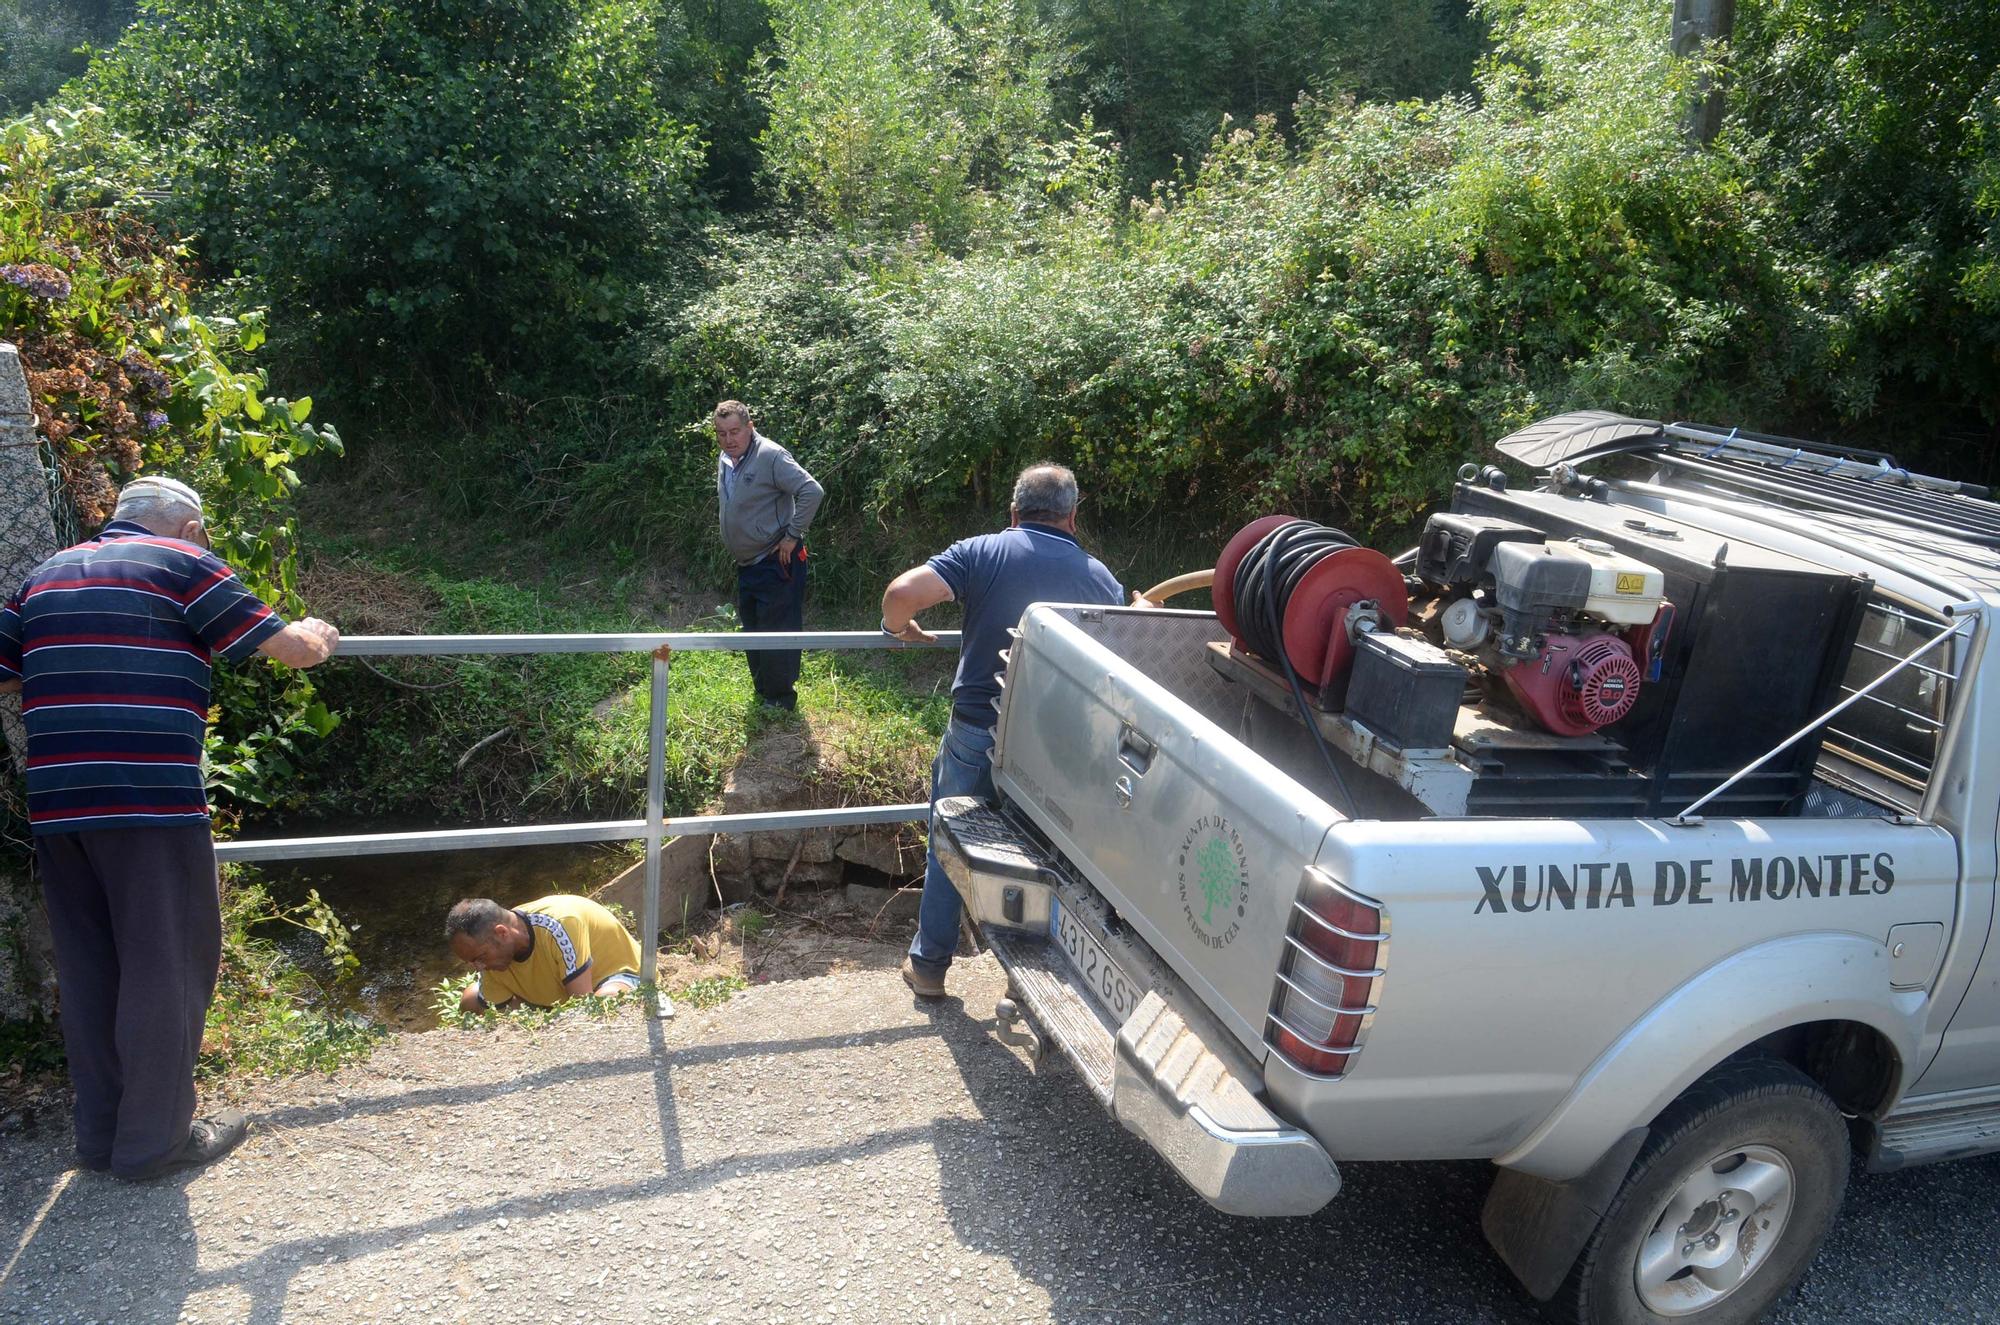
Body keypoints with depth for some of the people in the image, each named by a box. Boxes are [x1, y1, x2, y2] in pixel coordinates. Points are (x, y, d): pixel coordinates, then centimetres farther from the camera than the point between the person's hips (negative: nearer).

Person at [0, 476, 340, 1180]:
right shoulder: (185, 564, 1)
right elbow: (292, 649, 0)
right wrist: (317, 636, 22)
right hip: (151, 803, -6)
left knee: (87, 969, 14)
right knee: (167, 965, 4)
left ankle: (101, 1132, 24)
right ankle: (154, 1138, 11)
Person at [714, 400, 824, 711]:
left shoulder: (770, 456, -20)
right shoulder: (724, 461, 8)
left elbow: (812, 491, -27)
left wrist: (792, 536, -21)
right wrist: (736, 550, 18)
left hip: (776, 562, -9)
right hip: (746, 564, 9)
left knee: (777, 631, -3)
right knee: (751, 630, 19)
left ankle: (780, 698, 10)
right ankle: (762, 692, 33)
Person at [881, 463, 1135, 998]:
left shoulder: (982, 552, -5)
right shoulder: (1100, 578, 3)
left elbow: (902, 592, -18)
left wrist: (900, 628, 4)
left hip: (977, 733, -2)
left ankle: (929, 964, 26)